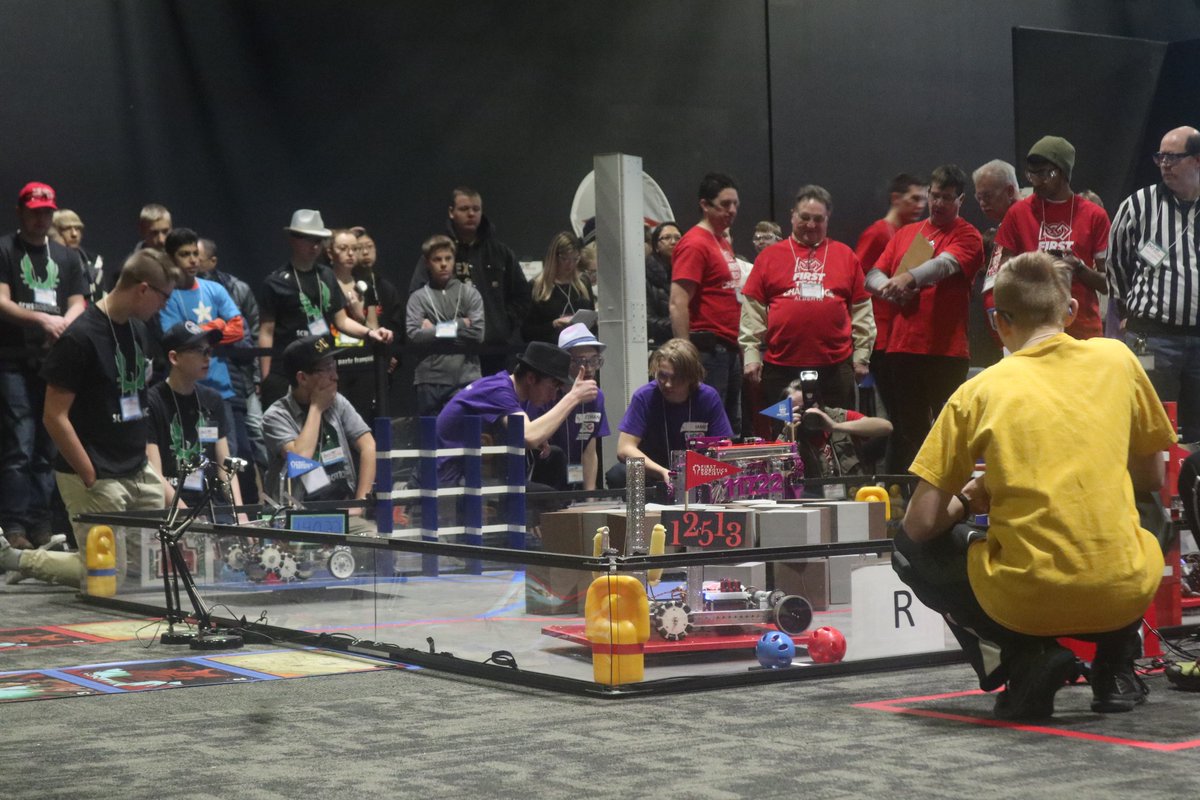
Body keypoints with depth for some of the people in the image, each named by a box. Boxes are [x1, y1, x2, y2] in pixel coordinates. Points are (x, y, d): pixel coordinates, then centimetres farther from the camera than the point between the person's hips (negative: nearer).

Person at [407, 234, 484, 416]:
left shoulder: (469, 293, 9)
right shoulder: (418, 297, 7)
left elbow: (477, 333, -2)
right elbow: (414, 334, -7)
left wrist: (436, 329, -3)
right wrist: (458, 327, -5)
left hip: (466, 379, 0)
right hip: (430, 380, 0)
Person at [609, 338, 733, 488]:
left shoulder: (709, 398, -6)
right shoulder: (644, 397, -11)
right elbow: (624, 449, -17)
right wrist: (664, 473, -29)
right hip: (652, 473, 0)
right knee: (618, 475, -32)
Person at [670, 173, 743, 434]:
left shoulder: (723, 243, 18)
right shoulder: (695, 244, -11)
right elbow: (678, 304, -17)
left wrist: (738, 346, 17)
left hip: (729, 349, 10)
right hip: (708, 349, -10)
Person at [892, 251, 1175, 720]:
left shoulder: (979, 391, -2)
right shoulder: (1116, 360, 5)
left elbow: (921, 525, -2)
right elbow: (1151, 477, 17)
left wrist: (966, 502, 17)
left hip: (1025, 602, -3)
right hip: (1123, 597, 3)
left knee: (912, 551, 25)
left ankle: (1024, 659, 3)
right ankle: (1116, 669, 18)